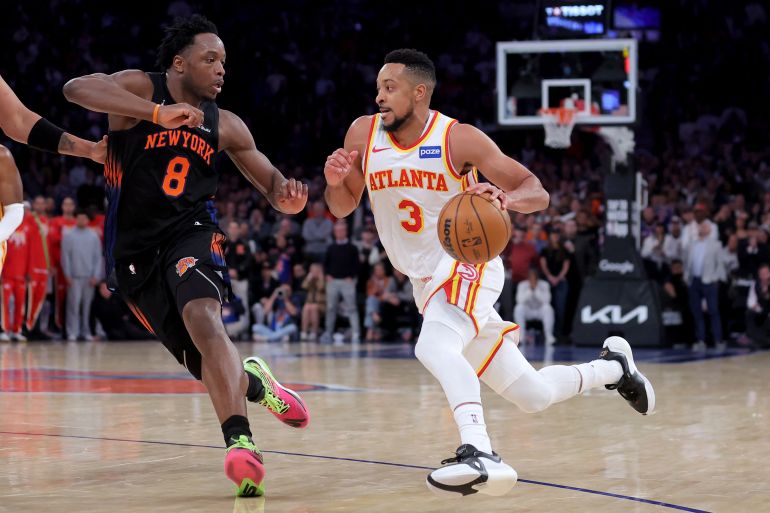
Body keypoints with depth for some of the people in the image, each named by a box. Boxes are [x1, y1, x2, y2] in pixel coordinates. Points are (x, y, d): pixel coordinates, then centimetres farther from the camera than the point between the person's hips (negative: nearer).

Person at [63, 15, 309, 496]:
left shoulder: (225, 125, 6)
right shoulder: (140, 88, -5)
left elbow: (270, 180, 15)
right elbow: (76, 88, -25)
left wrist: (287, 196, -12)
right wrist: (158, 112, -33)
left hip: (190, 231, 1)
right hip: (134, 248, 0)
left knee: (203, 317, -31)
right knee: (208, 364, -1)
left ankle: (239, 440, -40)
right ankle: (253, 382, 35)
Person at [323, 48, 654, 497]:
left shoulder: (458, 139, -15)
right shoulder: (364, 134, -3)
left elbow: (537, 193, -14)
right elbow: (343, 207, 7)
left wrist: (505, 198, -37)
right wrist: (335, 182, -16)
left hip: (468, 263, -6)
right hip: (427, 282, 6)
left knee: (433, 345, -38)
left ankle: (479, 454, -46)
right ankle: (613, 367, 37)